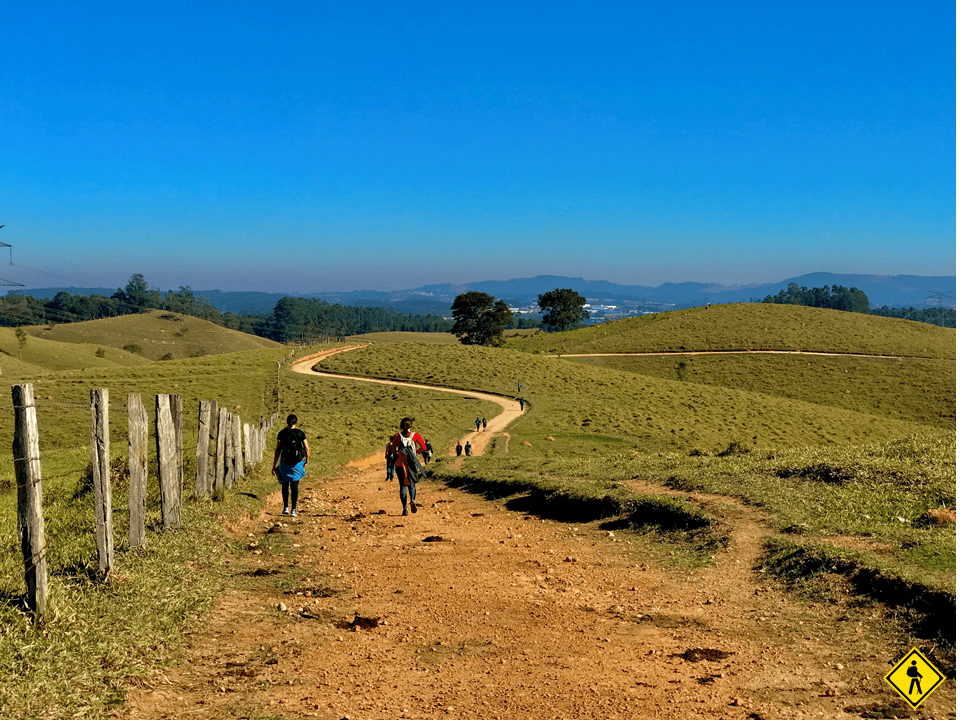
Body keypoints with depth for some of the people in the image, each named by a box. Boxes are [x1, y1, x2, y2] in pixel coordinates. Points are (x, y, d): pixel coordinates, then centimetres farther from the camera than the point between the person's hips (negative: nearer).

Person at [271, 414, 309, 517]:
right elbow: (307, 449, 0)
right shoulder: (300, 433, 0)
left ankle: (286, 507, 12)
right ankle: (293, 510, 1)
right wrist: (306, 462, 14)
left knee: (285, 484, 18)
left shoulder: (281, 433, -2)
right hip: (298, 462, 0)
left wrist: (274, 465, 2)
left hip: (285, 462, 0)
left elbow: (277, 450, -4)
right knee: (295, 485, 7)